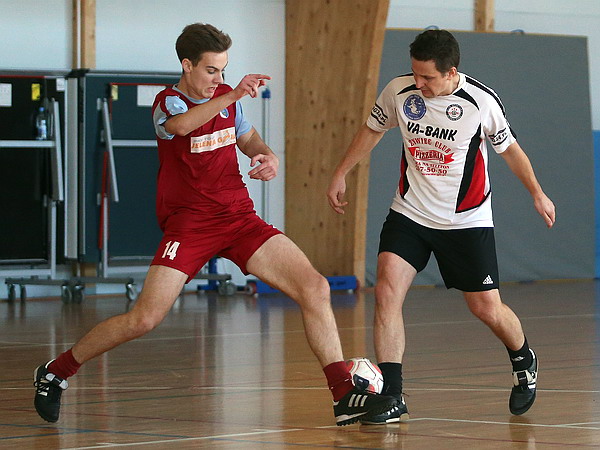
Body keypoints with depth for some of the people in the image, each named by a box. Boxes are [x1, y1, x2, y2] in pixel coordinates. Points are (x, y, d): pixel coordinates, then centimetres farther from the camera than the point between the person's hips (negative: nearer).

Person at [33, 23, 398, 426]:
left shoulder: (227, 98, 9)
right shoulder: (168, 103, -9)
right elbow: (180, 125, -36)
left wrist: (268, 156, 6)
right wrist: (233, 96, -49)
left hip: (240, 218, 5)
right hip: (189, 224, -5)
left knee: (315, 288, -10)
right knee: (144, 319, -14)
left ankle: (345, 395, -6)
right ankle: (56, 373, 8)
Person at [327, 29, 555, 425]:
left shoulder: (482, 101, -15)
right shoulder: (398, 91, -10)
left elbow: (509, 148, 3)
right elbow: (372, 130, 11)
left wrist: (537, 193, 11)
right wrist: (340, 175, 13)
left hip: (467, 220, -2)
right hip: (410, 213, 2)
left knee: (487, 309, 3)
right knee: (387, 291, -19)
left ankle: (524, 362, 38)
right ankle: (391, 399, -16)